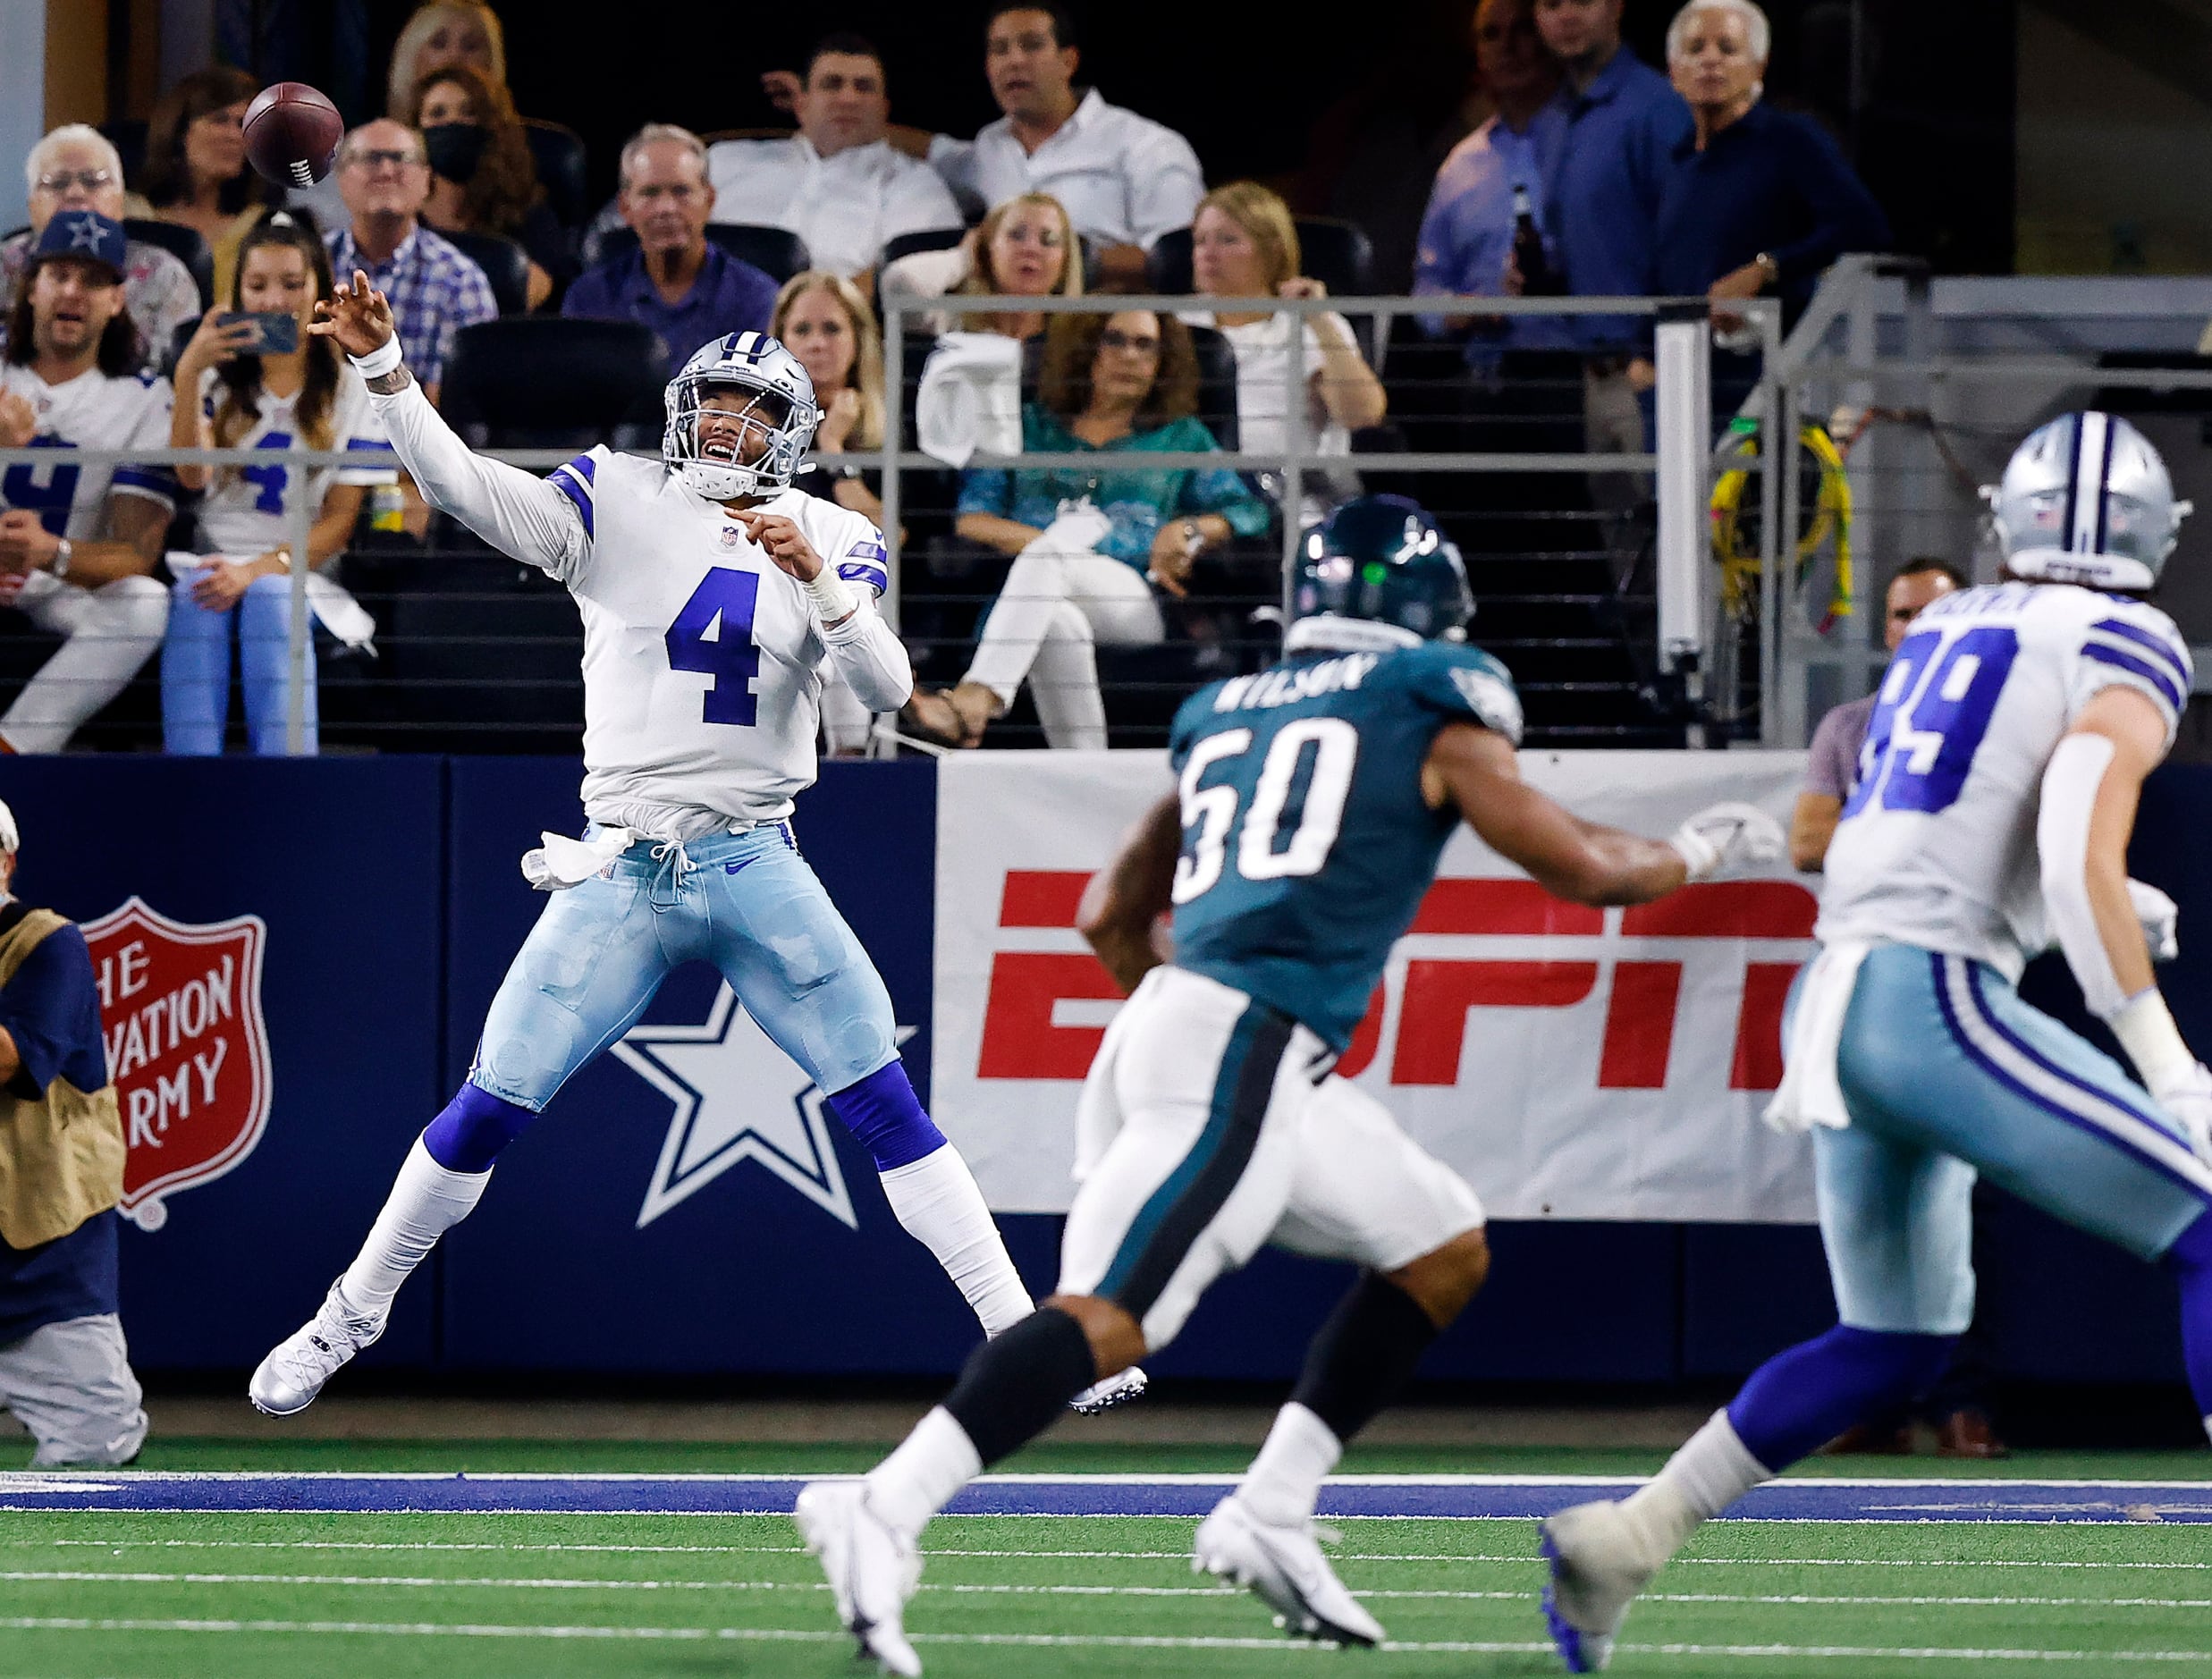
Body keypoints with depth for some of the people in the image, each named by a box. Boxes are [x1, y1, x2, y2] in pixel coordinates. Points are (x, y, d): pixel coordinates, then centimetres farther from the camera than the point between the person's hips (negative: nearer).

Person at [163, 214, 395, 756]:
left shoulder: (354, 391, 11)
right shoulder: (220, 380, 18)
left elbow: (341, 519, 2)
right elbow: (192, 475, -1)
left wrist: (261, 569, -15)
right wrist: (187, 376, -15)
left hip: (303, 571, -1)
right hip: (215, 562, 1)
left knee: (268, 598, -36)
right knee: (195, 593, -34)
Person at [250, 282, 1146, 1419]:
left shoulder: (831, 540, 4)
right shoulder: (618, 506, 1)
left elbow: (886, 689, -8)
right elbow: (463, 486, -12)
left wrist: (817, 581, -24)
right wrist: (381, 367, -26)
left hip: (755, 868, 0)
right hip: (619, 873, 0)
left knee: (886, 1104, -5)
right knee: (488, 1109, -1)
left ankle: (1022, 1336, -2)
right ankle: (350, 1317, 17)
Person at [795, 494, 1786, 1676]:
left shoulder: (1224, 717, 25)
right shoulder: (1432, 711, 7)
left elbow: (1110, 915, 31)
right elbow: (1584, 871, 11)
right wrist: (1698, 853, 29)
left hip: (1165, 1015, 8)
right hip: (1243, 1052, -8)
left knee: (1443, 1252, 18)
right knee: (1108, 1319, -19)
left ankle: (1270, 1517, 9)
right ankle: (885, 1510, -35)